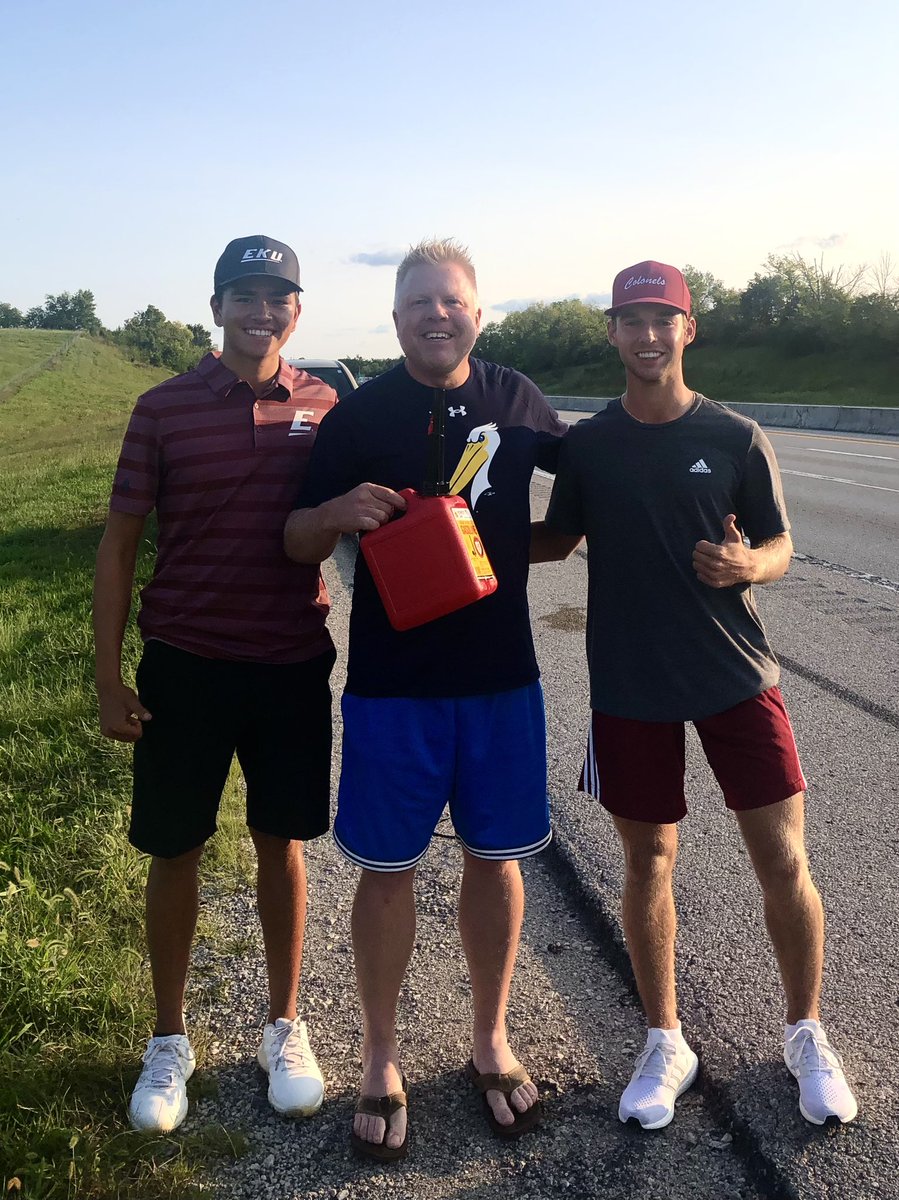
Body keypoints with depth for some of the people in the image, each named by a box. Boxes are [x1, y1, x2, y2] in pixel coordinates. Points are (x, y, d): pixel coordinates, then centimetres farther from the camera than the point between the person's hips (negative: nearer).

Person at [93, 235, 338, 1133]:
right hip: (184, 664, -1)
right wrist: (109, 678, -4)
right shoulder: (164, 408, -4)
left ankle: (285, 1029, 32)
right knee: (174, 850, 10)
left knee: (282, 843, 13)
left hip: (294, 664, 1)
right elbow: (119, 543, -2)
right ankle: (168, 1042, 30)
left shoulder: (324, 408, 1)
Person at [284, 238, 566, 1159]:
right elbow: (298, 543, -3)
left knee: (494, 860, 12)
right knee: (388, 868, 6)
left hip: (501, 675, 3)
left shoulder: (514, 399, 6)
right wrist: (342, 510, -22)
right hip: (392, 678, -2)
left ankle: (490, 1041, 33)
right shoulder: (359, 415, -3)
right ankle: (381, 1061, 26)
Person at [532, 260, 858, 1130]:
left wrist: (744, 563, -22)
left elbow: (779, 548, 0)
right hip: (629, 683, 1)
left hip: (735, 676, -1)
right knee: (648, 863, 9)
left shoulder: (735, 438, -2)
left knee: (784, 862, 2)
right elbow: (558, 538, 12)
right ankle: (664, 1043, 29)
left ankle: (806, 1036, 28)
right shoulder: (587, 443, 2)